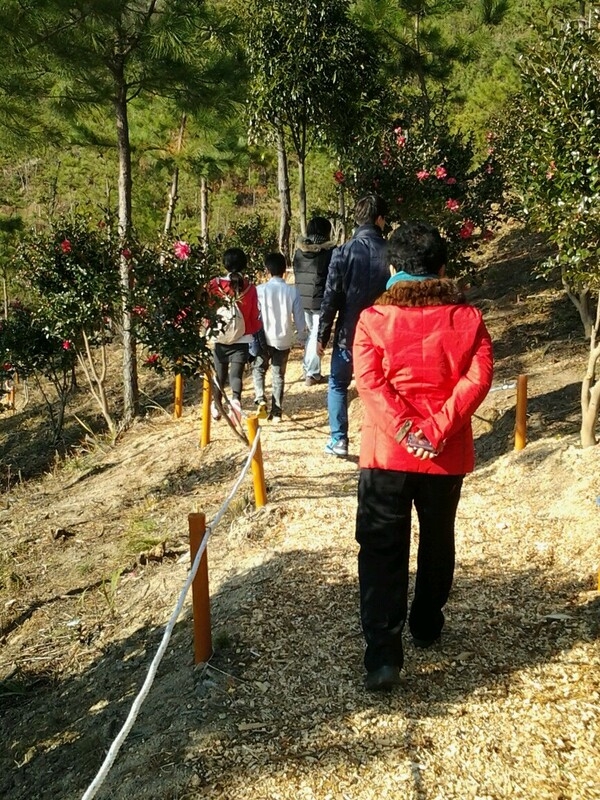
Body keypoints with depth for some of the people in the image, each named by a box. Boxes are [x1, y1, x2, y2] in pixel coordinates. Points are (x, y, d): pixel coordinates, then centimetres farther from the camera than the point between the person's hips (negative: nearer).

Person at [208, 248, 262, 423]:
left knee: (220, 374, 18)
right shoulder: (250, 288, -5)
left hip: (220, 338, 1)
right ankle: (235, 400, -30)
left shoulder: (214, 285, -7)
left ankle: (216, 407, 35)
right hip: (242, 340, -1)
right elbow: (254, 317, 1)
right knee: (236, 374, -2)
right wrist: (258, 326, 22)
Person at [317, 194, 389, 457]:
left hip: (349, 332, -1)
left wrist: (322, 336, 0)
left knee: (337, 384, 15)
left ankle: (338, 440, 10)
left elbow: (331, 298, -8)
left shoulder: (343, 253, -8)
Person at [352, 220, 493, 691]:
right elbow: (478, 377, -12)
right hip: (448, 455, 2)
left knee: (382, 551, 4)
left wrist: (405, 432, -17)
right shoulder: (466, 317, 0)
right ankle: (427, 627, 37)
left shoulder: (373, 319, -3)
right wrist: (437, 430, -16)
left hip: (386, 451, -1)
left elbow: (368, 382, -15)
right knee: (438, 541, 20)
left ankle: (383, 655, -1)